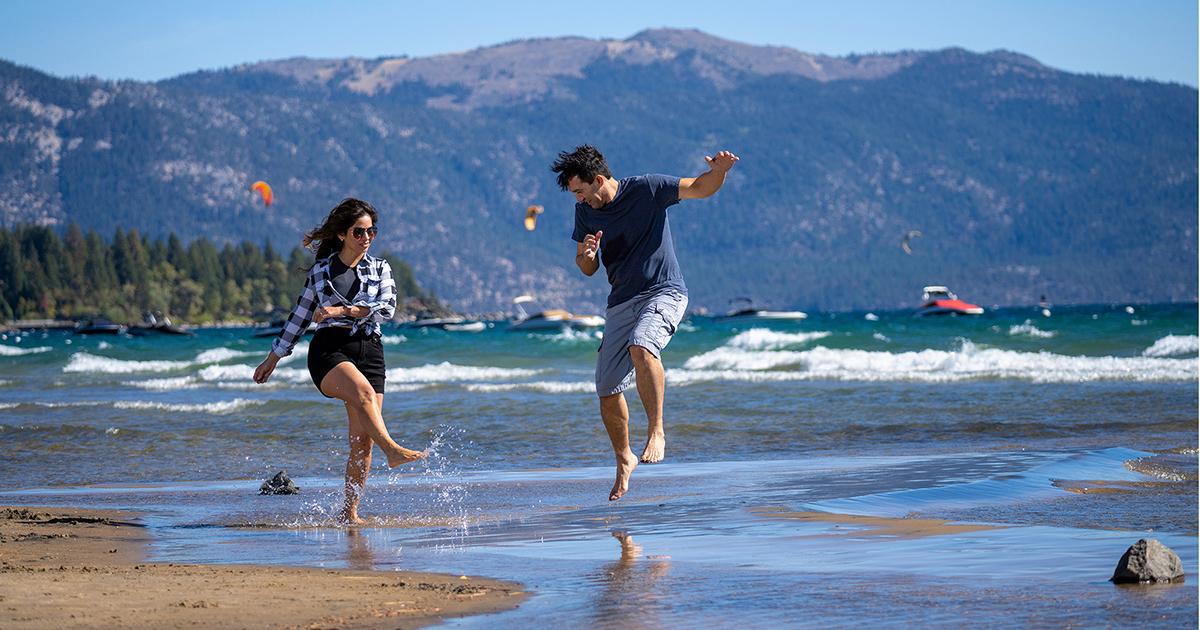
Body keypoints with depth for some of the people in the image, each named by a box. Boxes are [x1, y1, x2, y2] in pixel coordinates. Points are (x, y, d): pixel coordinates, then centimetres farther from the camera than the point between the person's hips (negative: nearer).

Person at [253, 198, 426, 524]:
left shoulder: (380, 269, 13)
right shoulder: (320, 270, 12)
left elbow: (387, 308, -4)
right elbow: (300, 316, 19)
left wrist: (342, 310, -13)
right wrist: (272, 359, 21)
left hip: (369, 351, 2)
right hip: (328, 350, -2)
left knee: (362, 439, -6)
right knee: (364, 391, -35)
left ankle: (349, 511, 0)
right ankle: (393, 450, -49)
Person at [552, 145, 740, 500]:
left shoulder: (647, 189, -9)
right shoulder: (585, 212, 6)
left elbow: (701, 189, -9)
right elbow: (588, 270, 15)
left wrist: (719, 171, -31)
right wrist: (584, 253, -10)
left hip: (664, 291, -6)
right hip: (621, 301, 6)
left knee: (641, 347, -37)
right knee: (607, 392, 6)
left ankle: (656, 431, -31)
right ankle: (624, 460, 29)